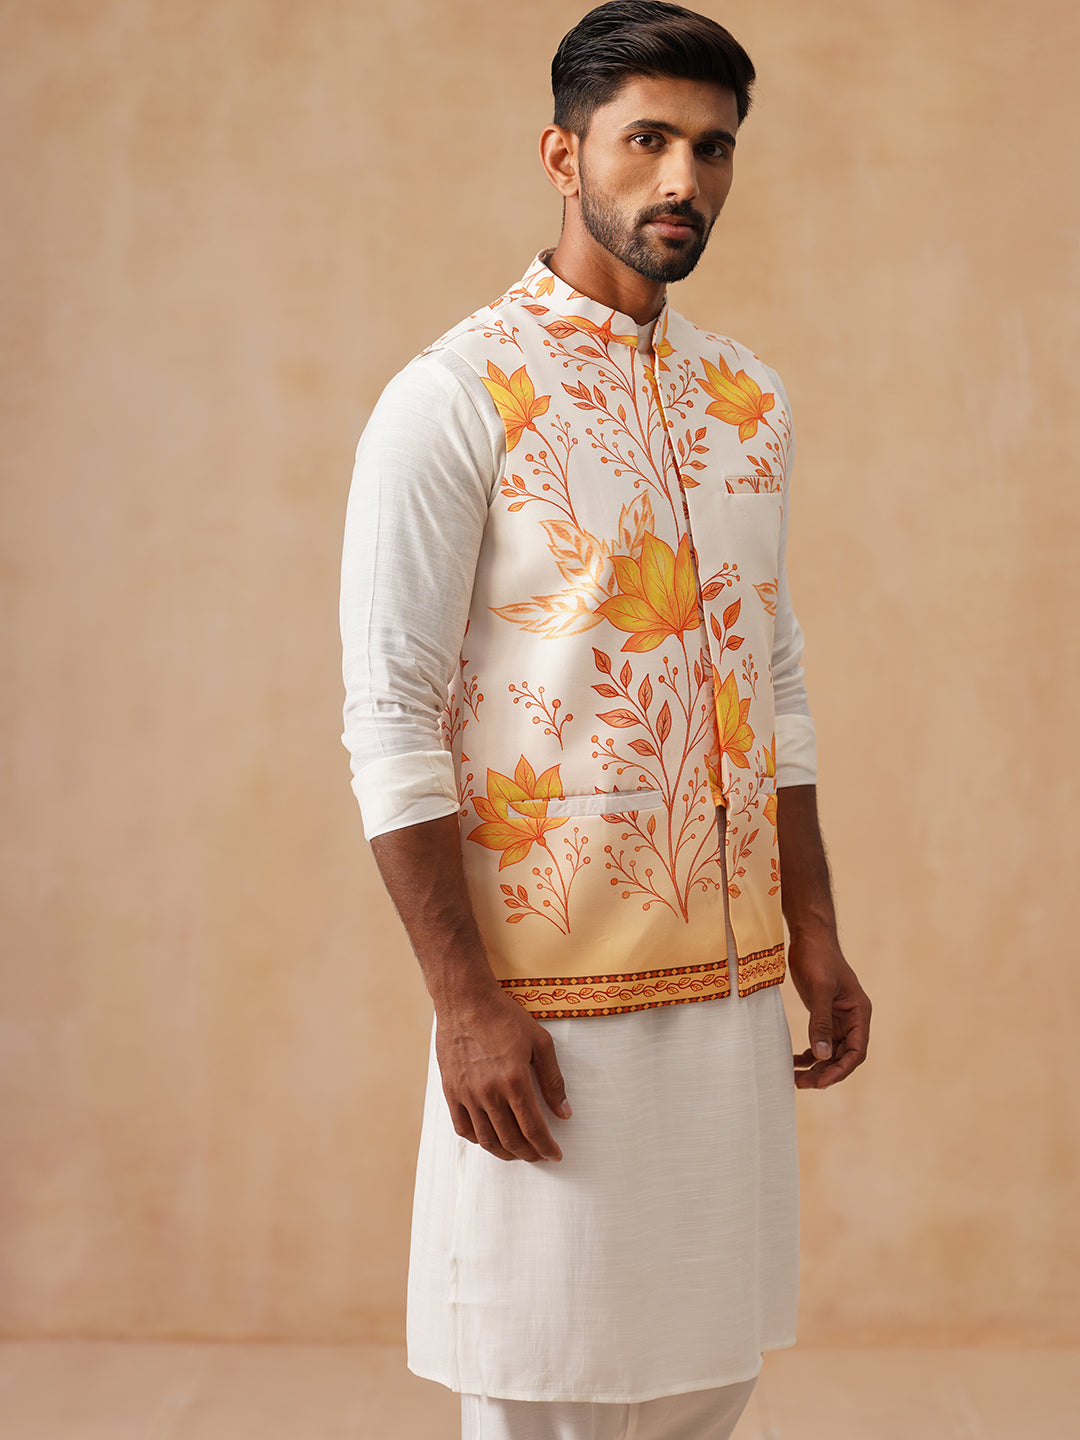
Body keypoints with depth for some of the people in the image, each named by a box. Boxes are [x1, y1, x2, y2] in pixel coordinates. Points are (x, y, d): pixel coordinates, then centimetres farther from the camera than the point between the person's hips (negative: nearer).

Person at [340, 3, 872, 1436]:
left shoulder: (750, 401, 12)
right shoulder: (454, 401, -9)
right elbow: (391, 724, -12)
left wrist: (815, 934, 11)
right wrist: (464, 1000, -17)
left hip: (732, 989, 6)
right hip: (554, 998, -6)